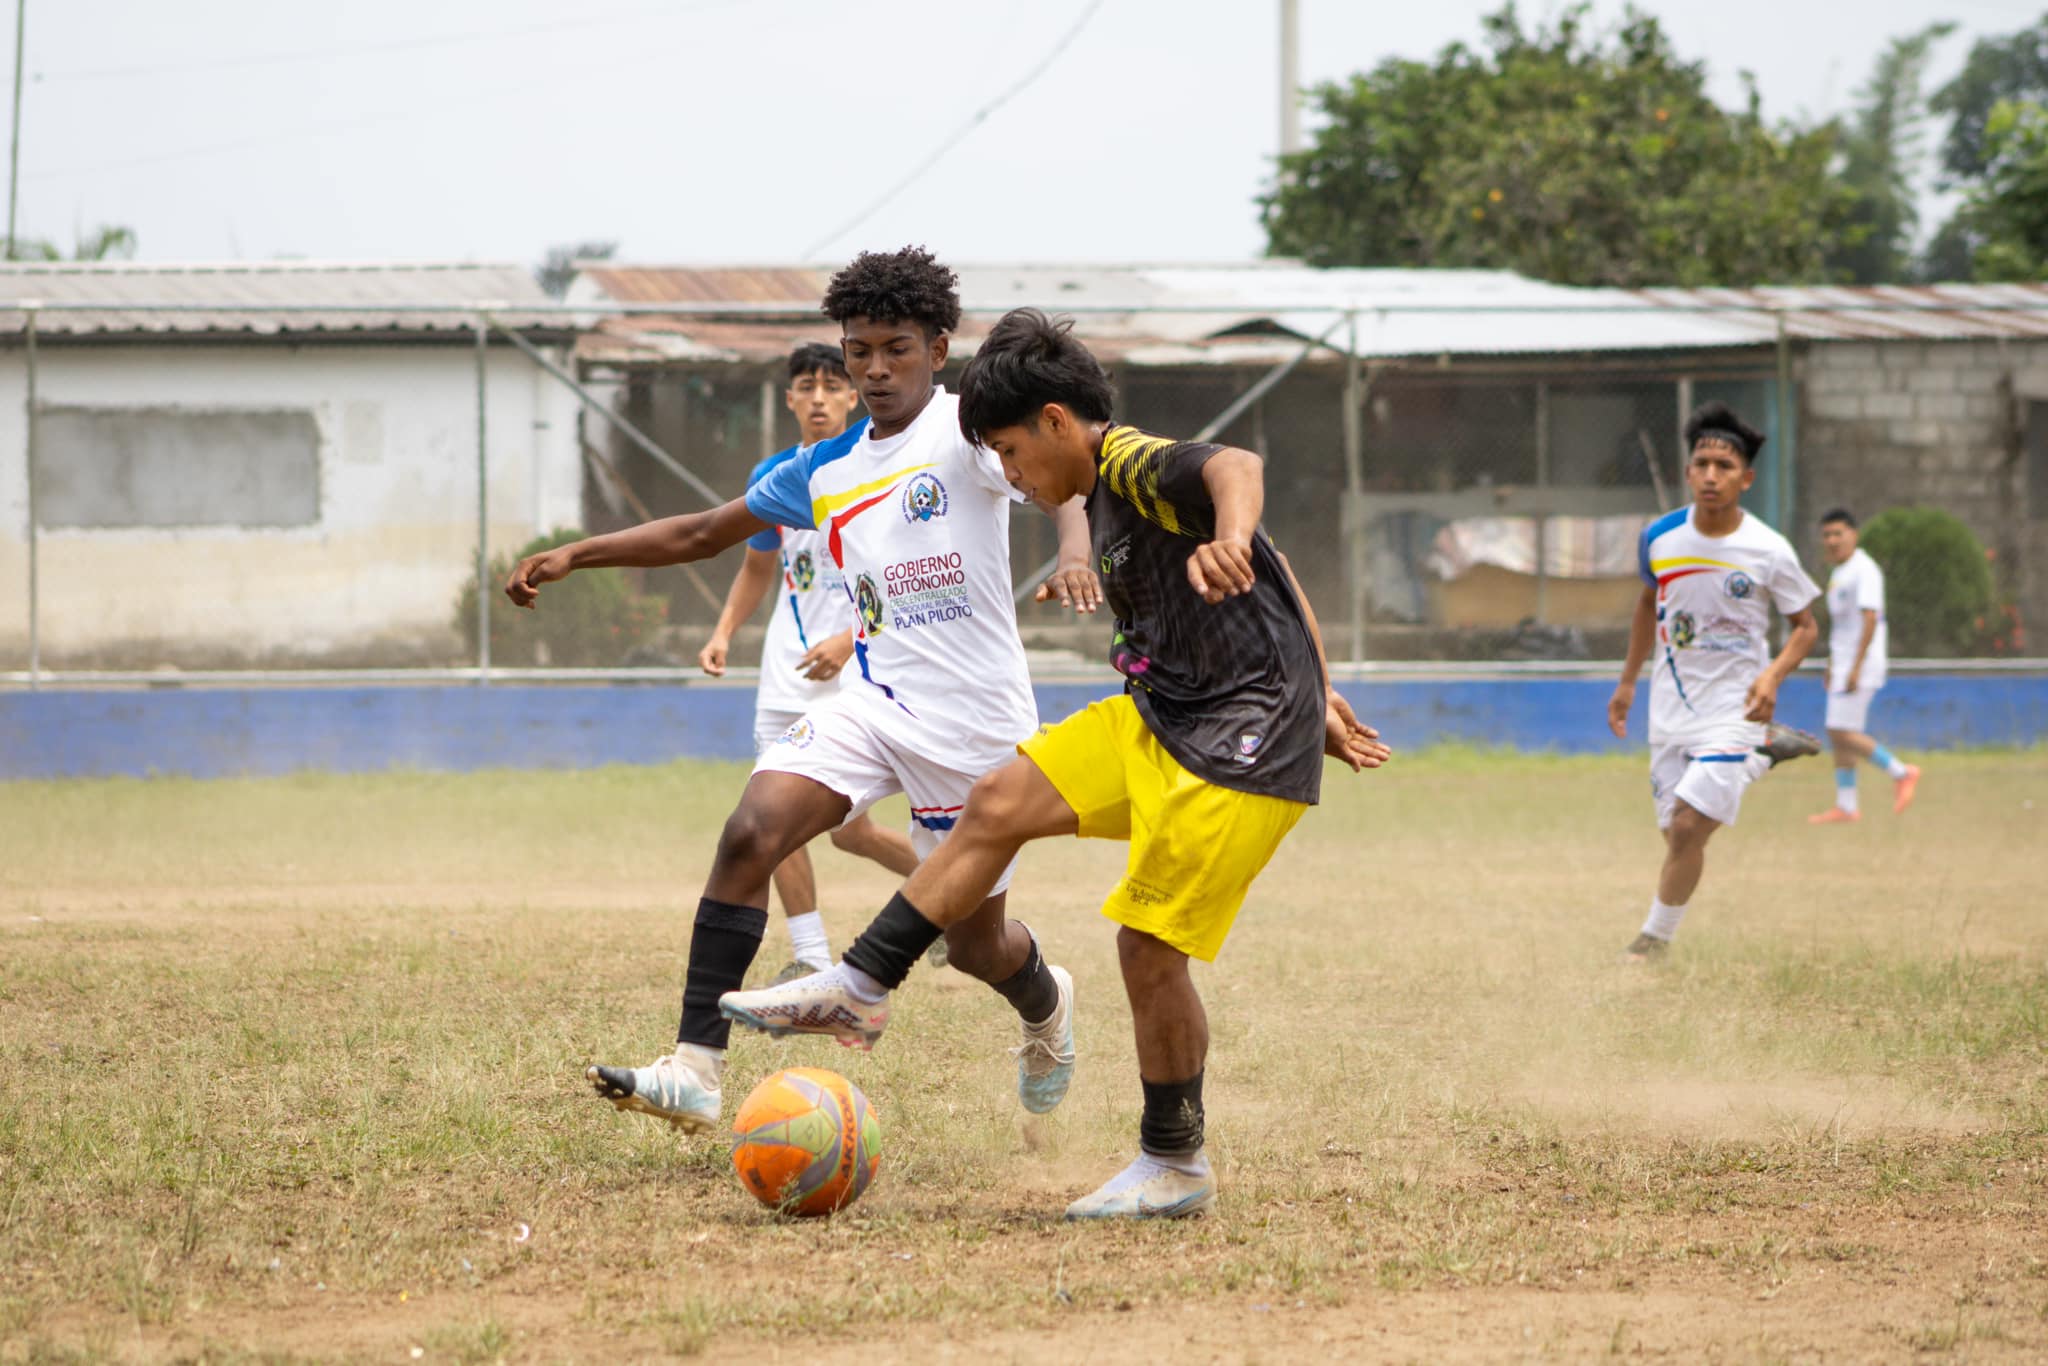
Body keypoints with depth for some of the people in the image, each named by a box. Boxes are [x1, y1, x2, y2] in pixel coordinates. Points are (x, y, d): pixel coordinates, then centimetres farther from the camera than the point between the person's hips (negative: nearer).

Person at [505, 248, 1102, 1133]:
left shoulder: (966, 426, -9)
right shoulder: (826, 473, 9)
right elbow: (702, 533, 19)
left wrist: (1074, 551, -50)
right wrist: (571, 557, 14)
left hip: (974, 720, -5)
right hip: (874, 701, 5)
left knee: (974, 942, 7)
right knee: (752, 831, -21)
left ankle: (1046, 1008, 47)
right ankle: (694, 1072, -25)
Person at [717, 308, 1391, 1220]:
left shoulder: (1132, 466, -15)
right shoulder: (1110, 497, 15)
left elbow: (1233, 466, -39)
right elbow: (1278, 586, 23)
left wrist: (1230, 539, -61)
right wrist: (1317, 701, 26)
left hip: (1241, 750, -10)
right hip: (1160, 719, 10)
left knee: (1149, 944, -8)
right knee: (997, 805, 5)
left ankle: (1176, 1168, 8)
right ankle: (859, 990, 10)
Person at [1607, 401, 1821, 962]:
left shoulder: (1769, 552, -13)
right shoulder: (1659, 538, -3)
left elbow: (1805, 626, -2)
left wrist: (1773, 675, -20)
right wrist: (1628, 681, 18)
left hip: (1733, 706, -5)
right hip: (1671, 706, 5)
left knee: (1688, 827, -13)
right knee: (1678, 832, 7)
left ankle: (1654, 941, 1)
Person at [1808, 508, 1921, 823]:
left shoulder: (1864, 570, -13)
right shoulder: (1838, 573, 17)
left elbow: (1870, 619, -20)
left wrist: (1855, 668, -25)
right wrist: (1831, 666, 24)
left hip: (1861, 667, -9)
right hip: (1843, 667, 9)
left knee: (1842, 732, -14)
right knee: (1839, 735, 7)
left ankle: (1901, 772, -5)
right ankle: (1845, 806, 10)